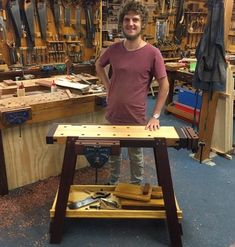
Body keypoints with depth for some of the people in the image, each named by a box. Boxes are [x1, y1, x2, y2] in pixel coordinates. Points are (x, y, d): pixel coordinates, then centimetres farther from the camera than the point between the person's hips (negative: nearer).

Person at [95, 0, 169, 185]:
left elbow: (164, 85, -9)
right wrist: (108, 87, 4)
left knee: (136, 157, 16)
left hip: (137, 119, -3)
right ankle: (113, 183, 46)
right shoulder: (114, 49, -4)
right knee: (113, 154, 22)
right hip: (112, 116, 3)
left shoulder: (152, 53, -14)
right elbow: (99, 65, 17)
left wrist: (156, 116, -12)